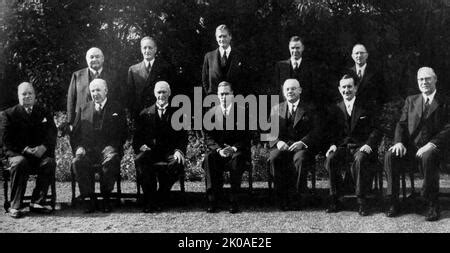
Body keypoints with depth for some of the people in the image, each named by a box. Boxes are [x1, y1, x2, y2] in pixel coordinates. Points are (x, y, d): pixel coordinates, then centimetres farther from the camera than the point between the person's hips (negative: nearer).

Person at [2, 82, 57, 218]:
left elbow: (52, 135, 4)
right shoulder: (10, 113, 7)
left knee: (50, 163, -29)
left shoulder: (44, 113, 14)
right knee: (19, 163, -35)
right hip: (17, 153, -2)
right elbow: (7, 140, -3)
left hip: (40, 153, 2)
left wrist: (44, 147, -18)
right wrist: (25, 149, -18)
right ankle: (15, 206, -26)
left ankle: (37, 202, -23)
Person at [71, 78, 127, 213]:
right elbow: (76, 133, 16)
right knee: (77, 162, -31)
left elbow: (122, 132, 7)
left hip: (108, 147, -2)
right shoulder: (83, 109, 20)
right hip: (87, 149, 2)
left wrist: (113, 147, -10)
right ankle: (89, 199, -19)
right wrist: (79, 147, -4)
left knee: (111, 160, -36)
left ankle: (106, 198, -19)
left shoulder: (117, 108, 13)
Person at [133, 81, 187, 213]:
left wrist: (179, 150, -14)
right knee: (139, 160, -32)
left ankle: (159, 199, -19)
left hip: (170, 151, -1)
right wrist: (140, 146, -13)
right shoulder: (145, 113, 17)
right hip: (151, 150, 1)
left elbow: (183, 137, 7)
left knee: (178, 162, -34)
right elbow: (137, 137, 12)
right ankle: (149, 199, -22)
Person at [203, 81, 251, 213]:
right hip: (217, 149, 2)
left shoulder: (242, 111, 2)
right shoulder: (210, 113, 7)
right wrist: (219, 149, -16)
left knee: (237, 158, -36)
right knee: (209, 158, -31)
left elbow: (246, 136, -2)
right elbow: (208, 137, 3)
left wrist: (233, 148, -19)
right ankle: (212, 200, -29)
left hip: (237, 150, -1)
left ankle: (234, 200, -30)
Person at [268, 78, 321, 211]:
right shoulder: (276, 109, 19)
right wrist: (278, 142, -13)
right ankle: (282, 198, -22)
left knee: (299, 159, -36)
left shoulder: (309, 109, 13)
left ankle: (295, 198, -25)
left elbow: (316, 132, 1)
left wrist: (302, 142, -18)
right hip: (281, 146, 2)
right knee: (274, 158, -33)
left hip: (302, 147, -1)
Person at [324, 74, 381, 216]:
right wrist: (332, 144, -8)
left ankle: (361, 201, -26)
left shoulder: (366, 107, 8)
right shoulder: (336, 109, 15)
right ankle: (334, 200, -18)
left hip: (361, 147, -2)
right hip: (342, 147, 3)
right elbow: (332, 132, 13)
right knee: (330, 159, -30)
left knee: (360, 159, -37)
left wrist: (369, 144, -17)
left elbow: (376, 130, 2)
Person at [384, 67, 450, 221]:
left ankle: (433, 205, -25)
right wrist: (399, 142, -9)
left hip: (432, 148, -3)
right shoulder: (411, 100, 19)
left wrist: (431, 144, -21)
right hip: (409, 148, 4)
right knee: (390, 156, -27)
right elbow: (401, 124, 11)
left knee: (428, 157, -39)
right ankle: (393, 202, -19)